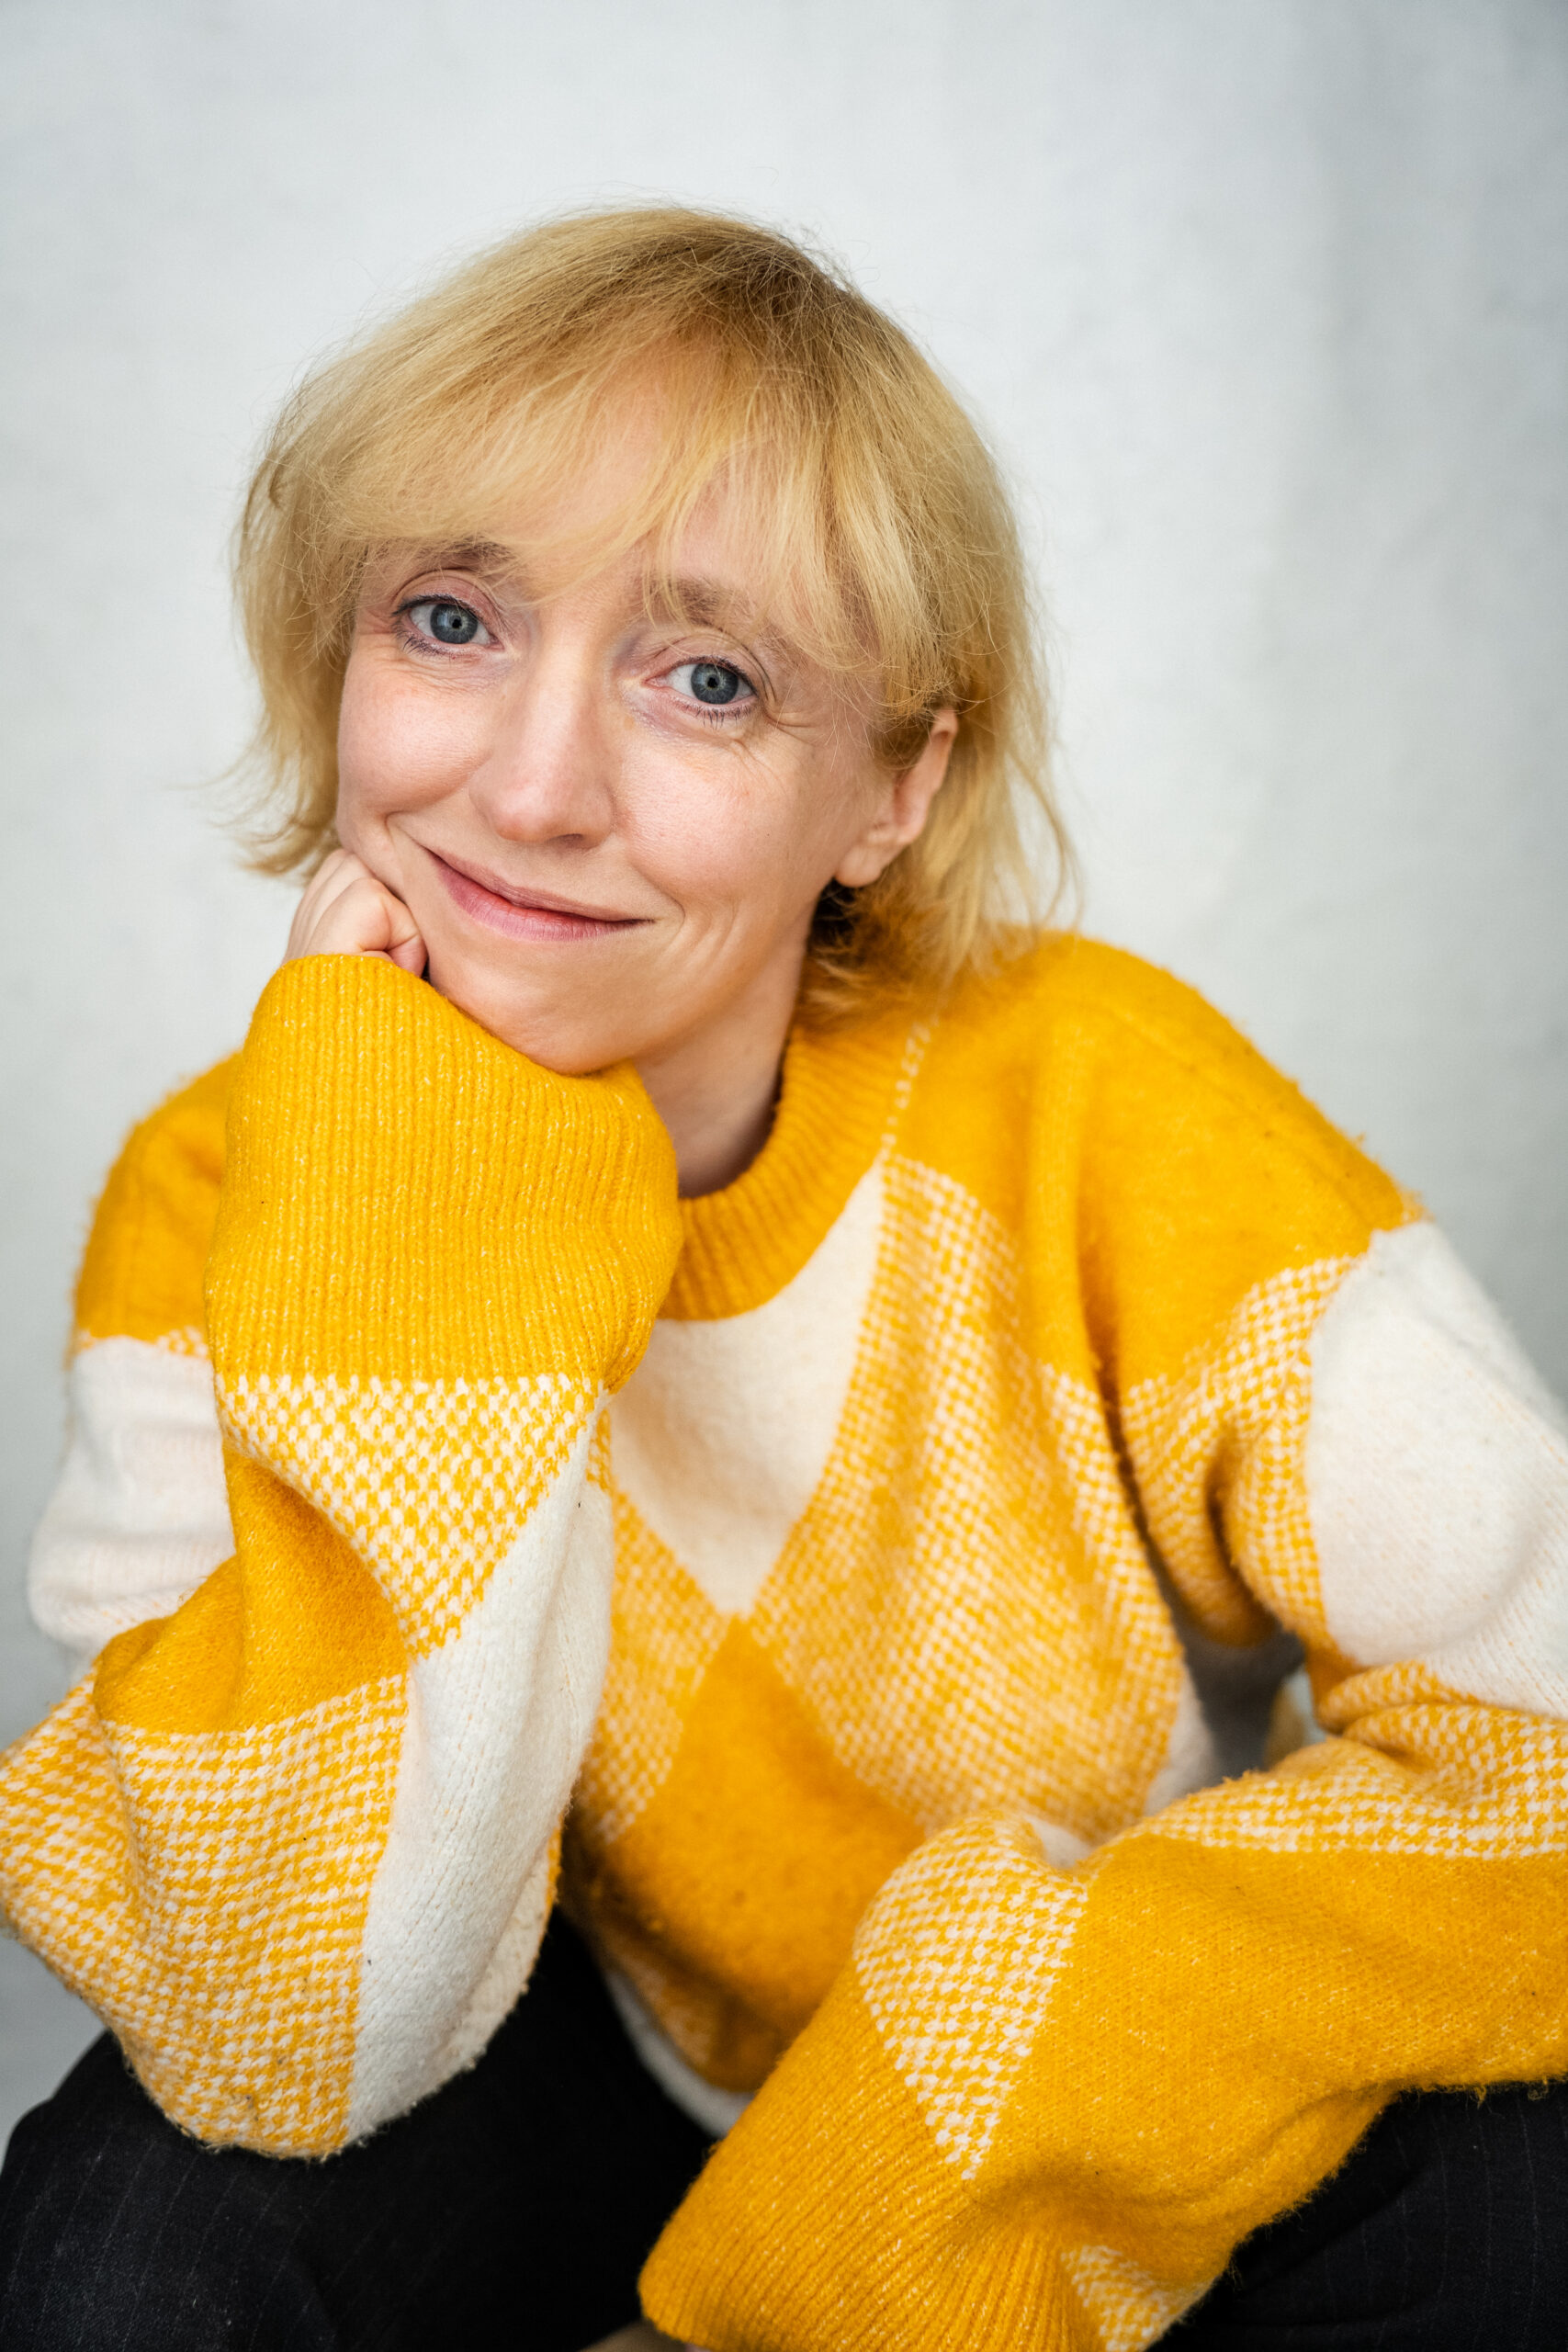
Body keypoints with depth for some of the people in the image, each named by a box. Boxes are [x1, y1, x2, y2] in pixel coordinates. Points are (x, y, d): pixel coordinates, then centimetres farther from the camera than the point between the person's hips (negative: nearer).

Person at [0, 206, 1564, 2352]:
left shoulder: (1094, 1107, -23)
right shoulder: (224, 1208, -19)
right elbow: (295, 2052, -27)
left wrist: (1008, 2049, -30)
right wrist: (413, 1233, -32)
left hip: (1120, 2108, 0)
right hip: (615, 2068, 1)